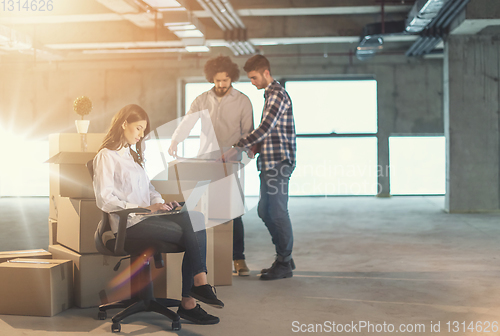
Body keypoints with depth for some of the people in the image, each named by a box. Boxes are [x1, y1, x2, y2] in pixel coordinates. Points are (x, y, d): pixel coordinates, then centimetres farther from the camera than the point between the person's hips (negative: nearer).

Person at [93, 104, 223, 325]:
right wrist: (144, 208, -17)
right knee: (191, 235, -23)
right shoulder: (106, 156, -1)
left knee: (195, 218, -19)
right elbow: (104, 200, -12)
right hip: (129, 223, -8)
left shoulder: (133, 155, 27)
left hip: (146, 216, 8)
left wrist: (160, 203, 5)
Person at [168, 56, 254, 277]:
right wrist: (174, 141, -23)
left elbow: (247, 132, 4)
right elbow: (187, 122, -5)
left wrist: (249, 151, -15)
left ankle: (238, 258, 6)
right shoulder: (202, 100, 7)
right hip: (205, 160, 2)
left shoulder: (243, 101, 4)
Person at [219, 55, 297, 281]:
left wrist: (237, 148, -27)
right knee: (265, 211, 14)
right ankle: (285, 257, 24)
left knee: (278, 212, -4)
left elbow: (265, 128, -24)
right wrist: (258, 145, 8)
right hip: (270, 163, 10)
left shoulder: (277, 94, -13)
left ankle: (284, 265, 5)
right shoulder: (272, 94, 19)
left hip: (278, 163, -10)